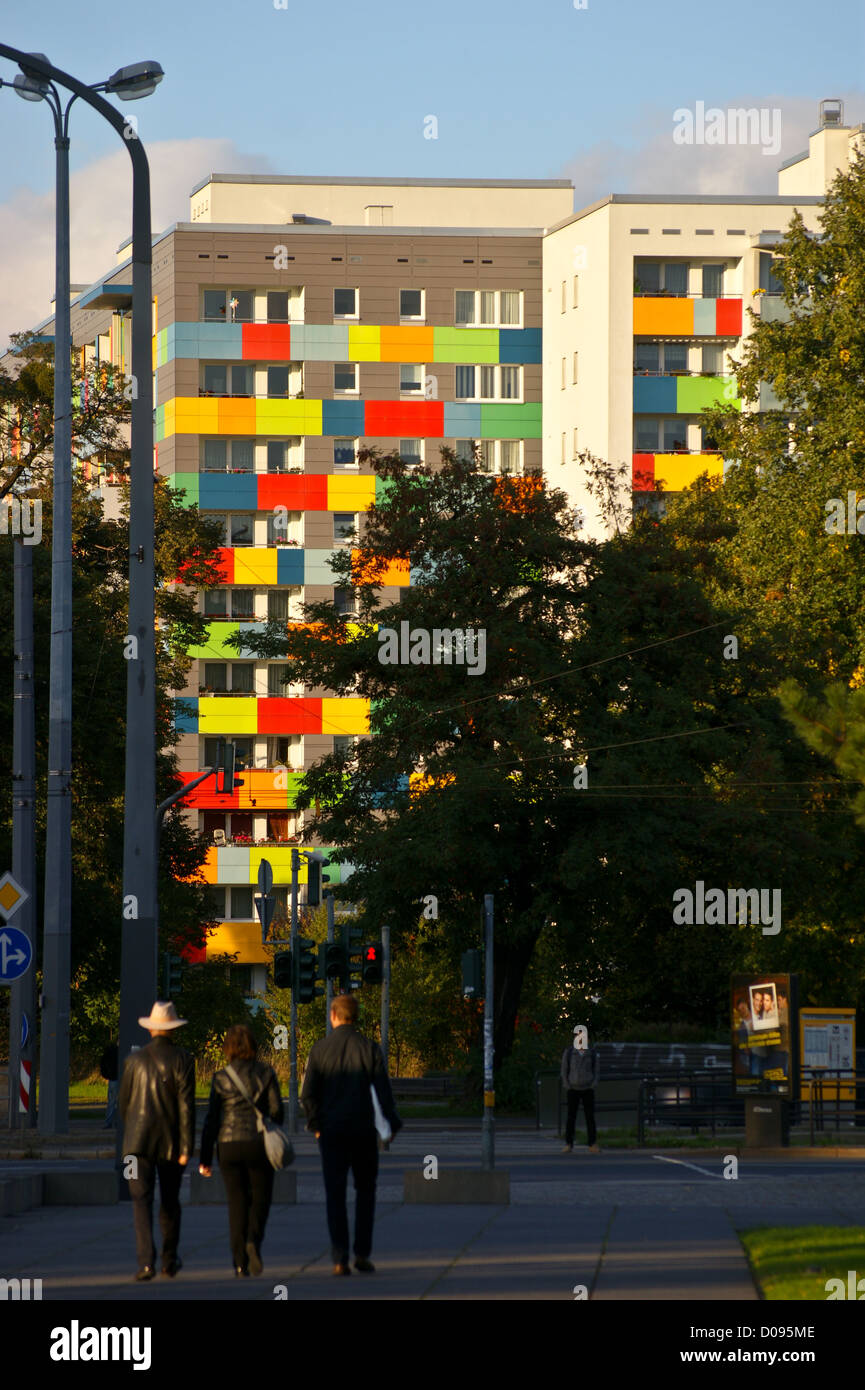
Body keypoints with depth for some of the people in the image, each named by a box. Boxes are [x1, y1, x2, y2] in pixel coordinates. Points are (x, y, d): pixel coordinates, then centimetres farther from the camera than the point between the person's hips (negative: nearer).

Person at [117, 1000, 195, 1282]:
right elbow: (186, 1106, -10)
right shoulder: (182, 1060, -6)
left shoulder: (135, 1060, 1)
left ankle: (146, 1261, -20)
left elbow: (123, 1103, 9)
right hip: (171, 1142, 0)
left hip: (138, 1142, 0)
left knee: (142, 1202, -4)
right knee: (170, 1201, 16)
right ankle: (169, 1261, 28)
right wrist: (186, 1147, -8)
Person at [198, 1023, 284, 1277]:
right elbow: (276, 1109, -4)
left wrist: (205, 1158, 1)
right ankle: (254, 1240, -17)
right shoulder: (266, 1073, -3)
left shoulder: (220, 1078, -3)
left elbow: (212, 1120, -3)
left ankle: (240, 1262, 3)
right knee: (260, 1199, 11)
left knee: (237, 1202, 7)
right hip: (259, 1143, -1)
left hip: (229, 1145, 1)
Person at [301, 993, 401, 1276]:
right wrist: (392, 1123, 9)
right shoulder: (370, 1049, -3)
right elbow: (383, 1091, -3)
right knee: (366, 1191, 14)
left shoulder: (319, 1049, -2)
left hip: (331, 1132, 0)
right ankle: (362, 1253, 6)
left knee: (335, 1194, 2)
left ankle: (340, 1259, -4)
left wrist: (315, 1124, 8)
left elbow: (307, 1094, -4)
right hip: (363, 1131, 0)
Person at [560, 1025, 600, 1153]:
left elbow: (597, 1071, 6)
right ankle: (568, 1145, 3)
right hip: (573, 1090, 0)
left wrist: (593, 1085, -8)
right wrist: (567, 1086, -6)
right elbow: (564, 1070, 4)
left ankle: (593, 1145, 4)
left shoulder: (593, 1053, 3)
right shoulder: (568, 1052, 1)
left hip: (588, 1090, 0)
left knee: (590, 1117, -1)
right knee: (571, 1117, -1)